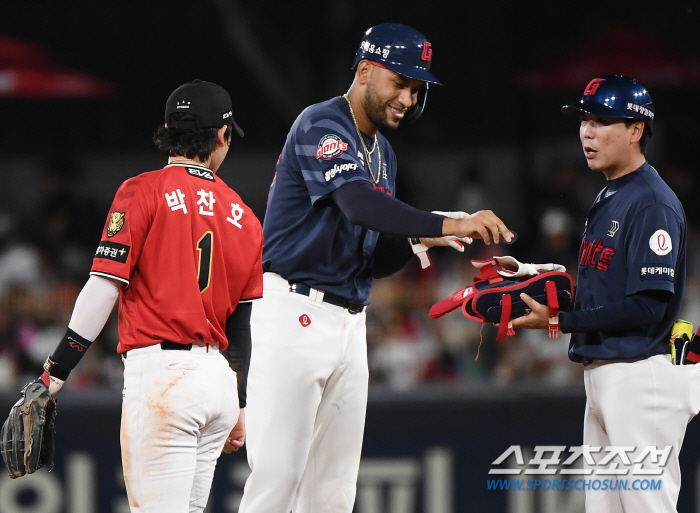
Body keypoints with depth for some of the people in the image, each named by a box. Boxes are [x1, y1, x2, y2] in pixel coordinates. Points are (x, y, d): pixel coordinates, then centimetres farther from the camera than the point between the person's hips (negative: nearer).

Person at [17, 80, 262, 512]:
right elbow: (244, 322, 16)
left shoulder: (143, 192, -2)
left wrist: (55, 374, -9)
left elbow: (104, 286, -10)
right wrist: (239, 404, 24)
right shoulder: (242, 215, 14)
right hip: (219, 379, 6)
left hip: (163, 374, -6)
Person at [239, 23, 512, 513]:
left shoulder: (382, 154, 18)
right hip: (295, 311, -9)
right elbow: (357, 201, -29)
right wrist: (445, 224, -38)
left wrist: (417, 238, -2)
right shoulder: (323, 125, -10)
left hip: (349, 321, 9)